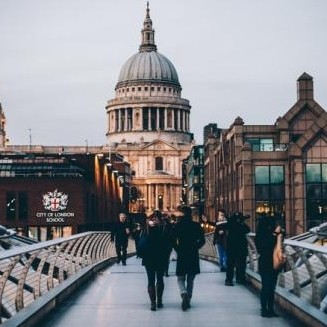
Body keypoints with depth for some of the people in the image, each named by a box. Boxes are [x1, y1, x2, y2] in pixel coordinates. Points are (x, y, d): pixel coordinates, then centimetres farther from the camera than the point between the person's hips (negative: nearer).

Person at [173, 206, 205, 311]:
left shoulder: (178, 225, -5)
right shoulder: (196, 226, -1)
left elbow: (173, 241, -7)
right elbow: (202, 241, -2)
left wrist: (178, 250, 7)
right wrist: (195, 248, 11)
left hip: (181, 255, -2)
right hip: (193, 255, 2)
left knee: (181, 278, 7)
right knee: (190, 279, 13)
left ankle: (184, 293, -21)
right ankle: (188, 300, 13)